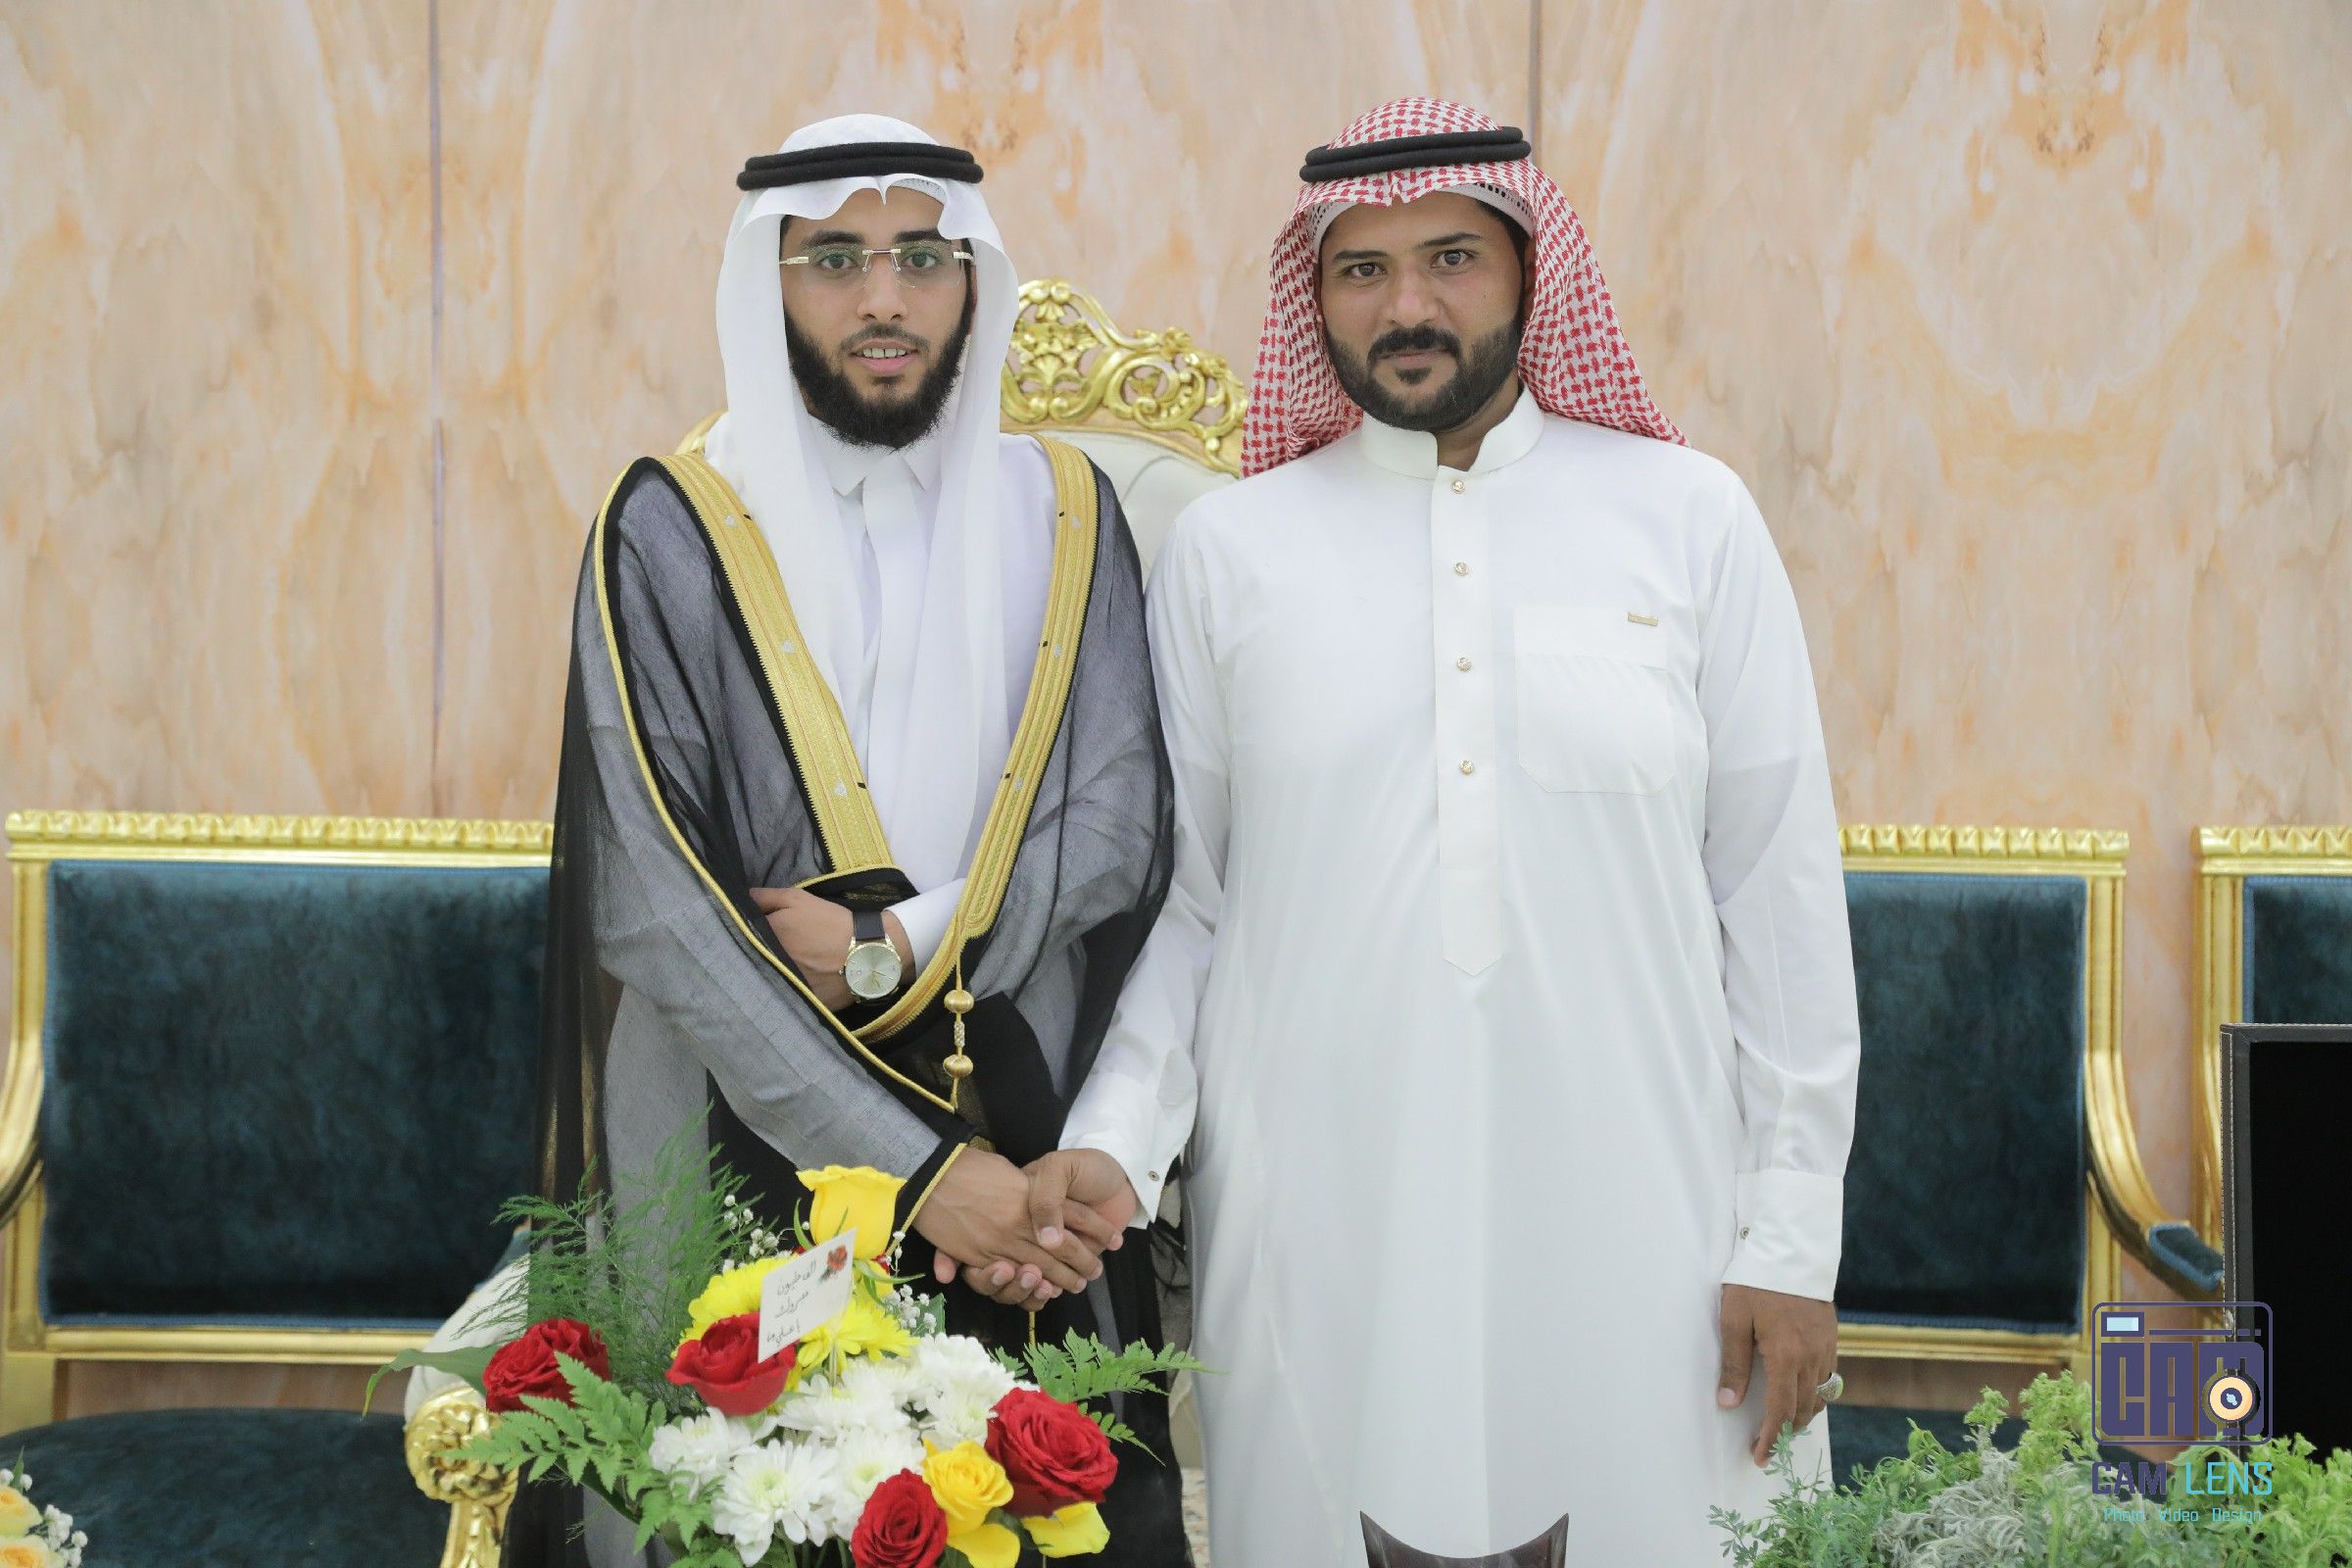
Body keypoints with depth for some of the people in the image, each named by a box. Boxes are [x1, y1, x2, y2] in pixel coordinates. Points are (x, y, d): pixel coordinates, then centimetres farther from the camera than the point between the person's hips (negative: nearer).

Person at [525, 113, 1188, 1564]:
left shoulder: (1063, 515, 5)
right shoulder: (674, 529, -5)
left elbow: (1121, 826, -2)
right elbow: (654, 906, -12)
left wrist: (897, 945, -18)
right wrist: (916, 1167, -17)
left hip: (1025, 1148, 2)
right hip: (752, 1144, -2)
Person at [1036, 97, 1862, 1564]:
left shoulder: (1690, 519, 3)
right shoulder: (1229, 547, 6)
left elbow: (1780, 889, 3)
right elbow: (1179, 898, 8)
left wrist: (1792, 1232, 1)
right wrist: (1117, 1137, -8)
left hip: (1634, 1223, 0)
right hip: (1318, 1231, 0)